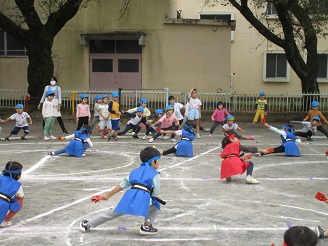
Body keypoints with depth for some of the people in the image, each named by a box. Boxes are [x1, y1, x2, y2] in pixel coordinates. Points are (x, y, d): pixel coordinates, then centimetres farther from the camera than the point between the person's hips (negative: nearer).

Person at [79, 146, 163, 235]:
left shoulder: (135, 171, 25)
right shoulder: (155, 174, 9)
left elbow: (122, 185, 23)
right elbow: (155, 193, 7)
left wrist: (108, 195, 28)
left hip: (129, 196, 5)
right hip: (143, 198, -5)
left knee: (113, 212, 18)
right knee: (156, 205, 24)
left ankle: (87, 224, 26)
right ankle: (146, 227, 17)